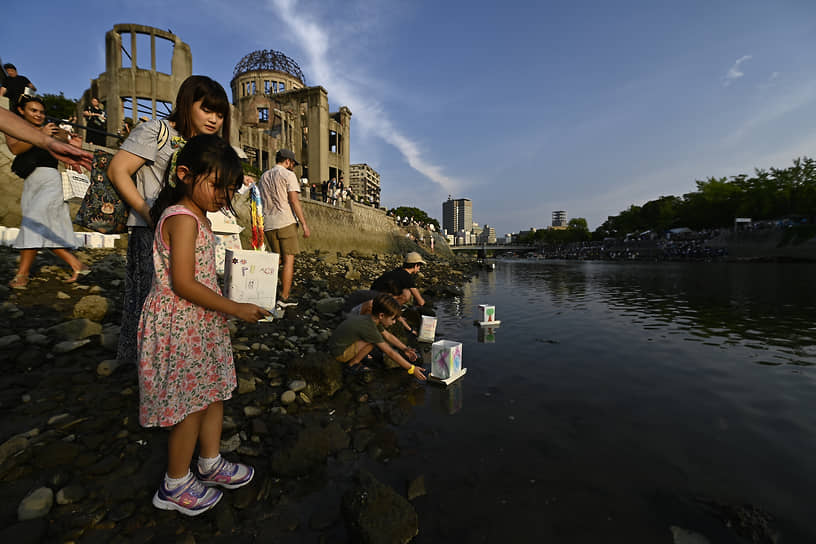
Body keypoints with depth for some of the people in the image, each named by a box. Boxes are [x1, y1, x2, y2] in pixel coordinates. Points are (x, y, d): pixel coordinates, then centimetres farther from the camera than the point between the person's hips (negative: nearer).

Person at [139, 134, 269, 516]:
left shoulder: (196, 216, 11)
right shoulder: (182, 218, -19)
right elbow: (183, 284, -24)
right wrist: (235, 308, -20)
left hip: (202, 322, 9)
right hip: (182, 325, -9)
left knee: (214, 391, 19)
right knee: (191, 403, 6)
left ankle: (210, 462, 39)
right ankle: (175, 486, 28)